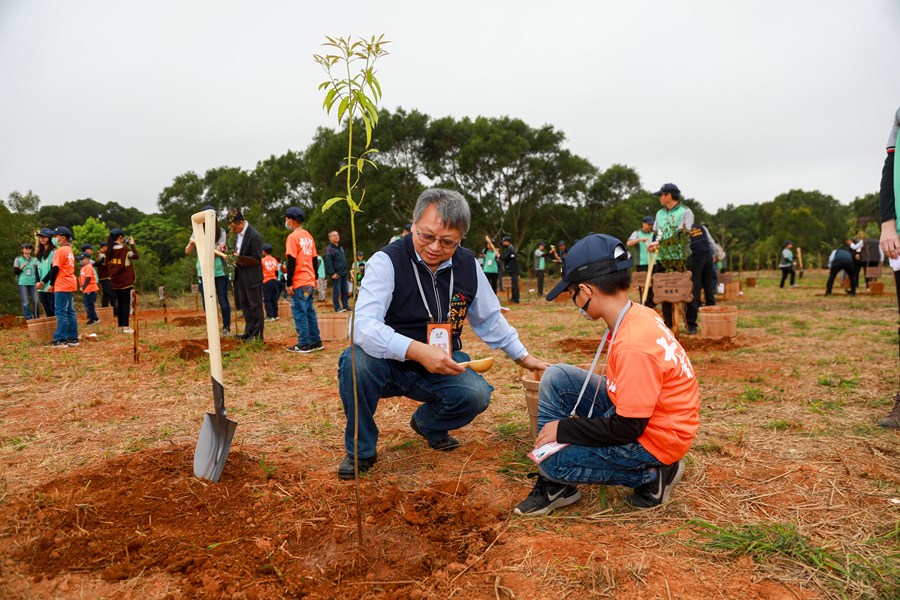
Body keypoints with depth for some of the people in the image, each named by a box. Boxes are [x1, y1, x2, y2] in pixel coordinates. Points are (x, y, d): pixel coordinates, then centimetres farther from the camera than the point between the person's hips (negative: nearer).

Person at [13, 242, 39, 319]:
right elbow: (15, 271, 2)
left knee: (35, 301, -3)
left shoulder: (34, 259, 11)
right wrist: (22, 267, -14)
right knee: (26, 302, -4)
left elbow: (38, 271, 13)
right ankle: (29, 319, -1)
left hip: (33, 283, 2)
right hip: (22, 283, -2)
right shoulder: (18, 259, 5)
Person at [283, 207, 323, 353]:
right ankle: (316, 342, 15)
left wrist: (289, 283, -13)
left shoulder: (293, 237, -11)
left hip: (299, 283, -8)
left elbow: (291, 262, -15)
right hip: (310, 282, 8)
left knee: (299, 314, -3)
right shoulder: (308, 236, 13)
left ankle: (303, 345, 0)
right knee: (310, 312, 12)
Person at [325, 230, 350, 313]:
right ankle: (337, 307, 2)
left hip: (344, 273, 8)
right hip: (336, 274, -8)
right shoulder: (329, 249, -8)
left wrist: (347, 270, 17)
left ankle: (345, 306, 18)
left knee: (345, 291, 10)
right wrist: (332, 273, -21)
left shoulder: (341, 248, 19)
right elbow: (328, 262, -15)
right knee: (337, 291, -4)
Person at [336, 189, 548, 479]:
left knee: (476, 394, -24)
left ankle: (428, 423, 13)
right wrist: (418, 350, -42)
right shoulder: (387, 260, -18)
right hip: (390, 364, -3)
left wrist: (523, 357, 16)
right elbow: (363, 325, -31)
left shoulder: (468, 265, -2)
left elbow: (489, 319, 13)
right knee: (355, 360, -34)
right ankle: (361, 450, -7)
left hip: (440, 367, 4)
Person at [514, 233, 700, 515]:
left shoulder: (634, 345, -32)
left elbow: (627, 427, -26)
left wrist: (564, 428, -15)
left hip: (653, 438, -9)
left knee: (552, 461, -12)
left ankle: (651, 474, 2)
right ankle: (555, 485, 6)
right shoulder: (638, 315, -4)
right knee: (555, 378, 1)